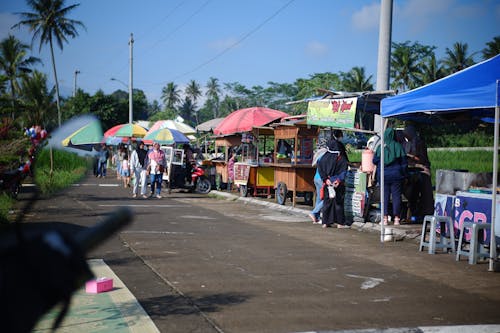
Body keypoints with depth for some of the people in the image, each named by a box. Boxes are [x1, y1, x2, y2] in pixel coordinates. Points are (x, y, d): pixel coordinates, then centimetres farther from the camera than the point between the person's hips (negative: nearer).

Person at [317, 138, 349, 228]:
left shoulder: (324, 157, 0)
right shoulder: (341, 158, -6)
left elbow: (320, 169, -5)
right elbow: (343, 171, -12)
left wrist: (325, 179, -8)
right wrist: (339, 180, -13)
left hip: (327, 183, 3)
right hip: (338, 184, -2)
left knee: (327, 202, 9)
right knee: (338, 202, 4)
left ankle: (325, 222, 9)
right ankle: (340, 222, 5)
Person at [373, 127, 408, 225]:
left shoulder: (380, 147, -3)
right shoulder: (398, 146, -5)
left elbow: (374, 161, 4)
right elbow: (404, 162, -1)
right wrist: (404, 174, 9)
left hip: (383, 176, 1)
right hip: (396, 175, -1)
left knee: (385, 196, 5)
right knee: (396, 196, 5)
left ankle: (385, 218, 2)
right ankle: (396, 218, 5)